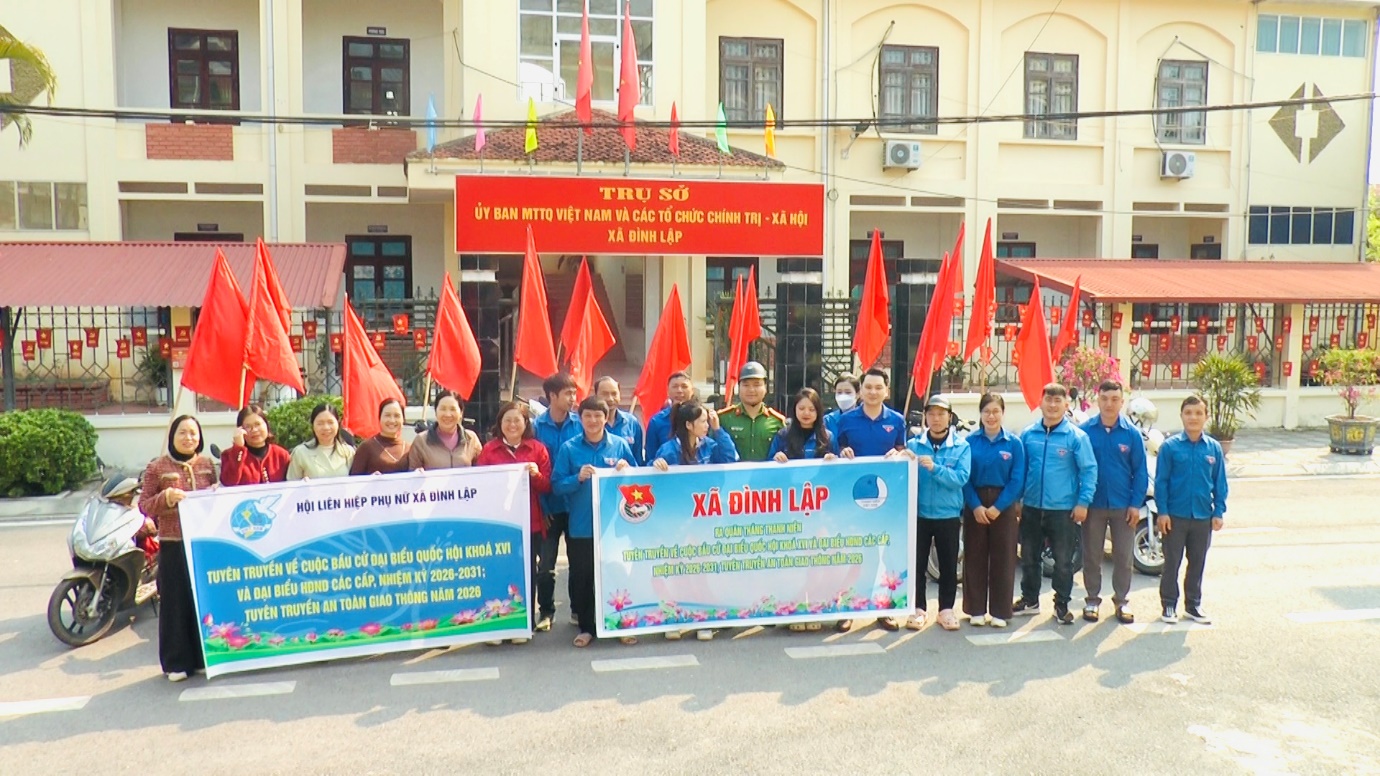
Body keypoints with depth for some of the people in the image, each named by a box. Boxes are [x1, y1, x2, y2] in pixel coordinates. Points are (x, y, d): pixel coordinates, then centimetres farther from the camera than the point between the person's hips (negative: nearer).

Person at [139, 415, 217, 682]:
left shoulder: (207, 464, 9)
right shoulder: (157, 467, 0)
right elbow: (144, 506, -3)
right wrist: (167, 496, -19)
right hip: (173, 545, -3)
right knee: (175, 601, 0)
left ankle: (204, 656, 19)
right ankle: (177, 661, 11)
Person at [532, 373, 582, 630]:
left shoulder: (580, 423, -3)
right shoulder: (537, 426, -6)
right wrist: (541, 506, -10)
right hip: (550, 506, -1)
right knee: (545, 564, 6)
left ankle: (579, 609, 27)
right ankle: (545, 612, 21)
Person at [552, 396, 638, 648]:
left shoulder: (620, 445, 2)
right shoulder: (569, 448, -1)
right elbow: (556, 486, -4)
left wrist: (626, 471, -12)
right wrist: (578, 478, -20)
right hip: (581, 526, 0)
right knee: (582, 578, 8)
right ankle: (586, 626, 22)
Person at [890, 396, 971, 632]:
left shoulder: (961, 447, 1)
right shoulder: (914, 444, 3)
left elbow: (961, 478, -13)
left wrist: (935, 468, -26)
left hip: (949, 516, 0)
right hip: (919, 514, 1)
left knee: (949, 566, 8)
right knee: (917, 564, 5)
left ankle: (946, 609, 19)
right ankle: (918, 609, 15)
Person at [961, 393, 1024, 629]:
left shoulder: (1014, 443, 0)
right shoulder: (970, 441, 1)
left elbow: (1017, 480, -5)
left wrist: (998, 507, -12)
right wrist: (975, 505, -13)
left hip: (1004, 506, 0)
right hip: (975, 505, 1)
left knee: (1003, 558, 4)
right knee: (974, 557, 4)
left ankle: (1000, 611, 13)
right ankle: (976, 610, 14)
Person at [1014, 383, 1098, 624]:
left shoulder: (1076, 436, -6)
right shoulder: (1028, 434, 3)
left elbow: (1089, 470, -6)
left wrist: (1083, 502, -11)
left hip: (1064, 510, -3)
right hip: (1032, 508, 3)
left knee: (1063, 561, 6)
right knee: (1029, 557, 14)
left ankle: (1062, 605, 21)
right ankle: (1029, 600, 29)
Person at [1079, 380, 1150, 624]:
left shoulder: (1132, 433, -2)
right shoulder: (1084, 431, -5)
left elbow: (1140, 471, 2)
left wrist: (1136, 504, -5)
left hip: (1123, 506, 1)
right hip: (1093, 504, -1)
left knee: (1123, 556, 9)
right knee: (1091, 555, 9)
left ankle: (1121, 600, 24)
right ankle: (1092, 599, 22)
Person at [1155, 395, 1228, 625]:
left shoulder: (1214, 448, 0)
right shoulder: (1170, 446, -7)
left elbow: (1220, 483, 5)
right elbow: (1161, 481, -6)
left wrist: (1219, 512, 1)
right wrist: (1162, 511, -10)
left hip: (1203, 516, 3)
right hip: (1175, 516, -3)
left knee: (1197, 562, 14)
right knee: (1172, 562, 7)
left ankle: (1193, 604, 27)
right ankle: (1169, 604, 18)